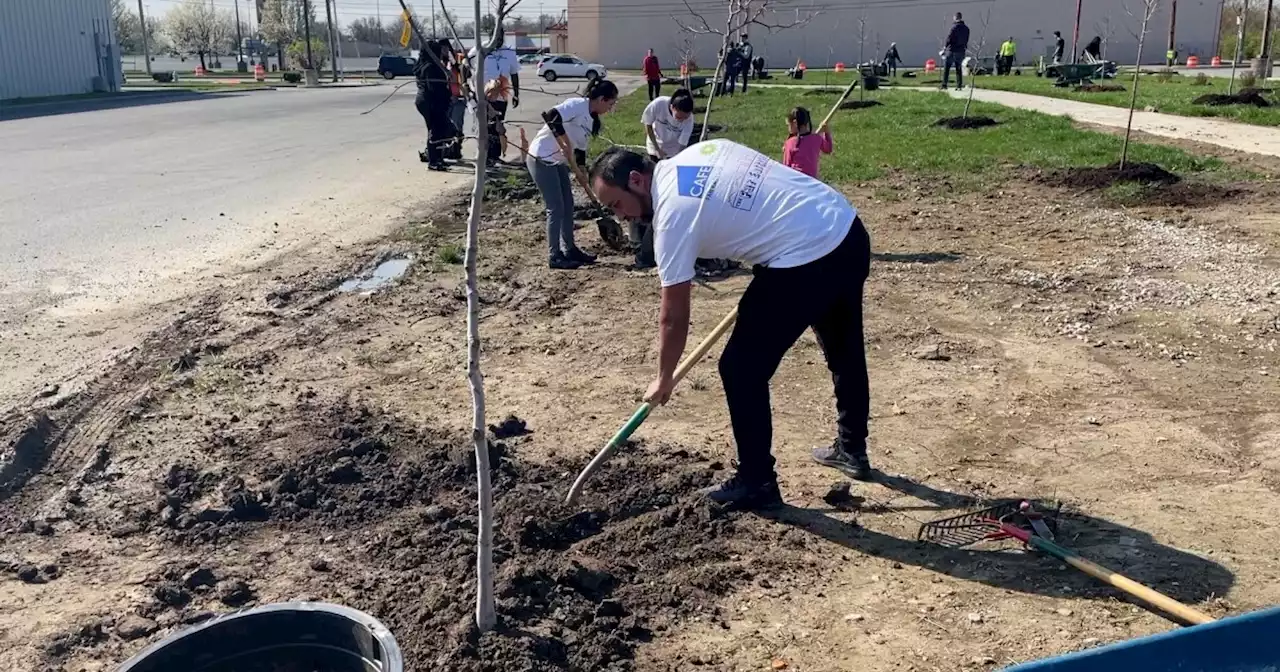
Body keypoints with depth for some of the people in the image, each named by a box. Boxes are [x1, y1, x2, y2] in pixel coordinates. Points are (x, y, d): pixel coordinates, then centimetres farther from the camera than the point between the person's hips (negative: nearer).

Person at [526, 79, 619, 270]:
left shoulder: (592, 120, 10)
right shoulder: (577, 105, -17)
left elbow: (580, 149, 16)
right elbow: (550, 117, -31)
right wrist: (566, 143, -26)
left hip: (558, 161, 9)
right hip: (541, 159, -9)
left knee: (568, 205, 14)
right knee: (556, 208, -5)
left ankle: (569, 249, 27)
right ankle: (554, 255, 5)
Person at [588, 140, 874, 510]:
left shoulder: (672, 214, -12)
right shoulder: (700, 150, 10)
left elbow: (673, 317, -5)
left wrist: (664, 379, 8)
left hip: (806, 261, -10)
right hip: (849, 230, 10)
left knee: (741, 370, 2)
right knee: (845, 351, 26)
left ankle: (756, 482, 13)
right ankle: (852, 449, 46)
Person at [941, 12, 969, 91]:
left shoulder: (954, 26, -12)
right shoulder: (966, 28, 8)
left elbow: (949, 37, -12)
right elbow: (966, 40, 15)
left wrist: (945, 46, -1)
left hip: (952, 50, -6)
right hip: (961, 50, 6)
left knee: (946, 67, 2)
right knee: (959, 68, 11)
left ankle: (944, 85, -3)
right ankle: (959, 85, 7)